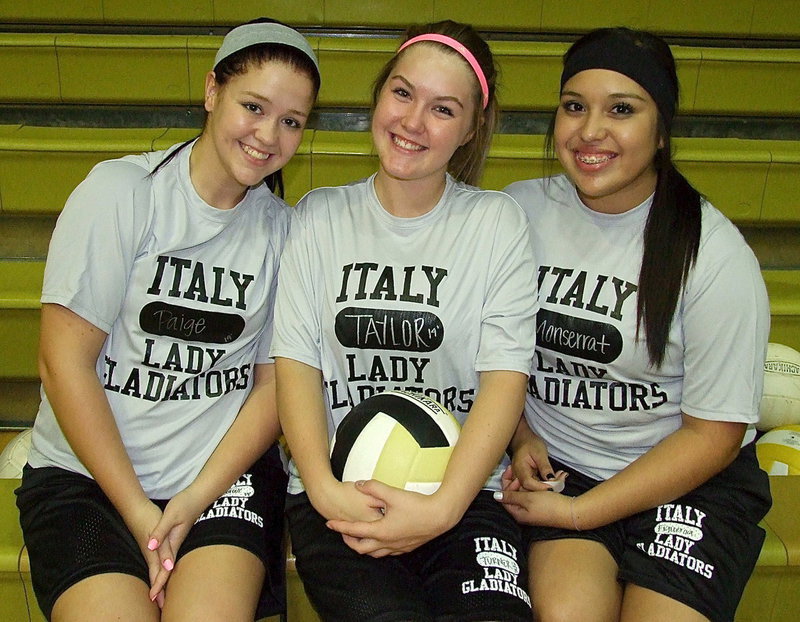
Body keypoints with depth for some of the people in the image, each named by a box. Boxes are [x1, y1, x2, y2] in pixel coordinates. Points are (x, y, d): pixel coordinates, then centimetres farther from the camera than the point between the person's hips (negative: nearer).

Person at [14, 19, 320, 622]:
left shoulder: (283, 229, 5)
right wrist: (138, 512, -10)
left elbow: (275, 383, 3)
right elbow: (64, 361, -8)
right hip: (87, 471, -1)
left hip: (226, 472, 2)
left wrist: (197, 499, -9)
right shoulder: (120, 191, -5)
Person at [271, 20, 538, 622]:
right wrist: (323, 487, -14)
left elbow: (506, 377, -4)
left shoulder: (498, 222, 4)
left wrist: (444, 506, -16)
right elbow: (295, 361, 1)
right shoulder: (318, 217, 8)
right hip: (333, 487, 0)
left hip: (463, 487, 0)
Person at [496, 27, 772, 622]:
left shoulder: (715, 254, -12)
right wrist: (521, 438, -7)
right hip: (556, 464, 1)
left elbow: (714, 434, -9)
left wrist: (578, 512, -13)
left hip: (689, 479, -1)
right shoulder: (521, 209, -3)